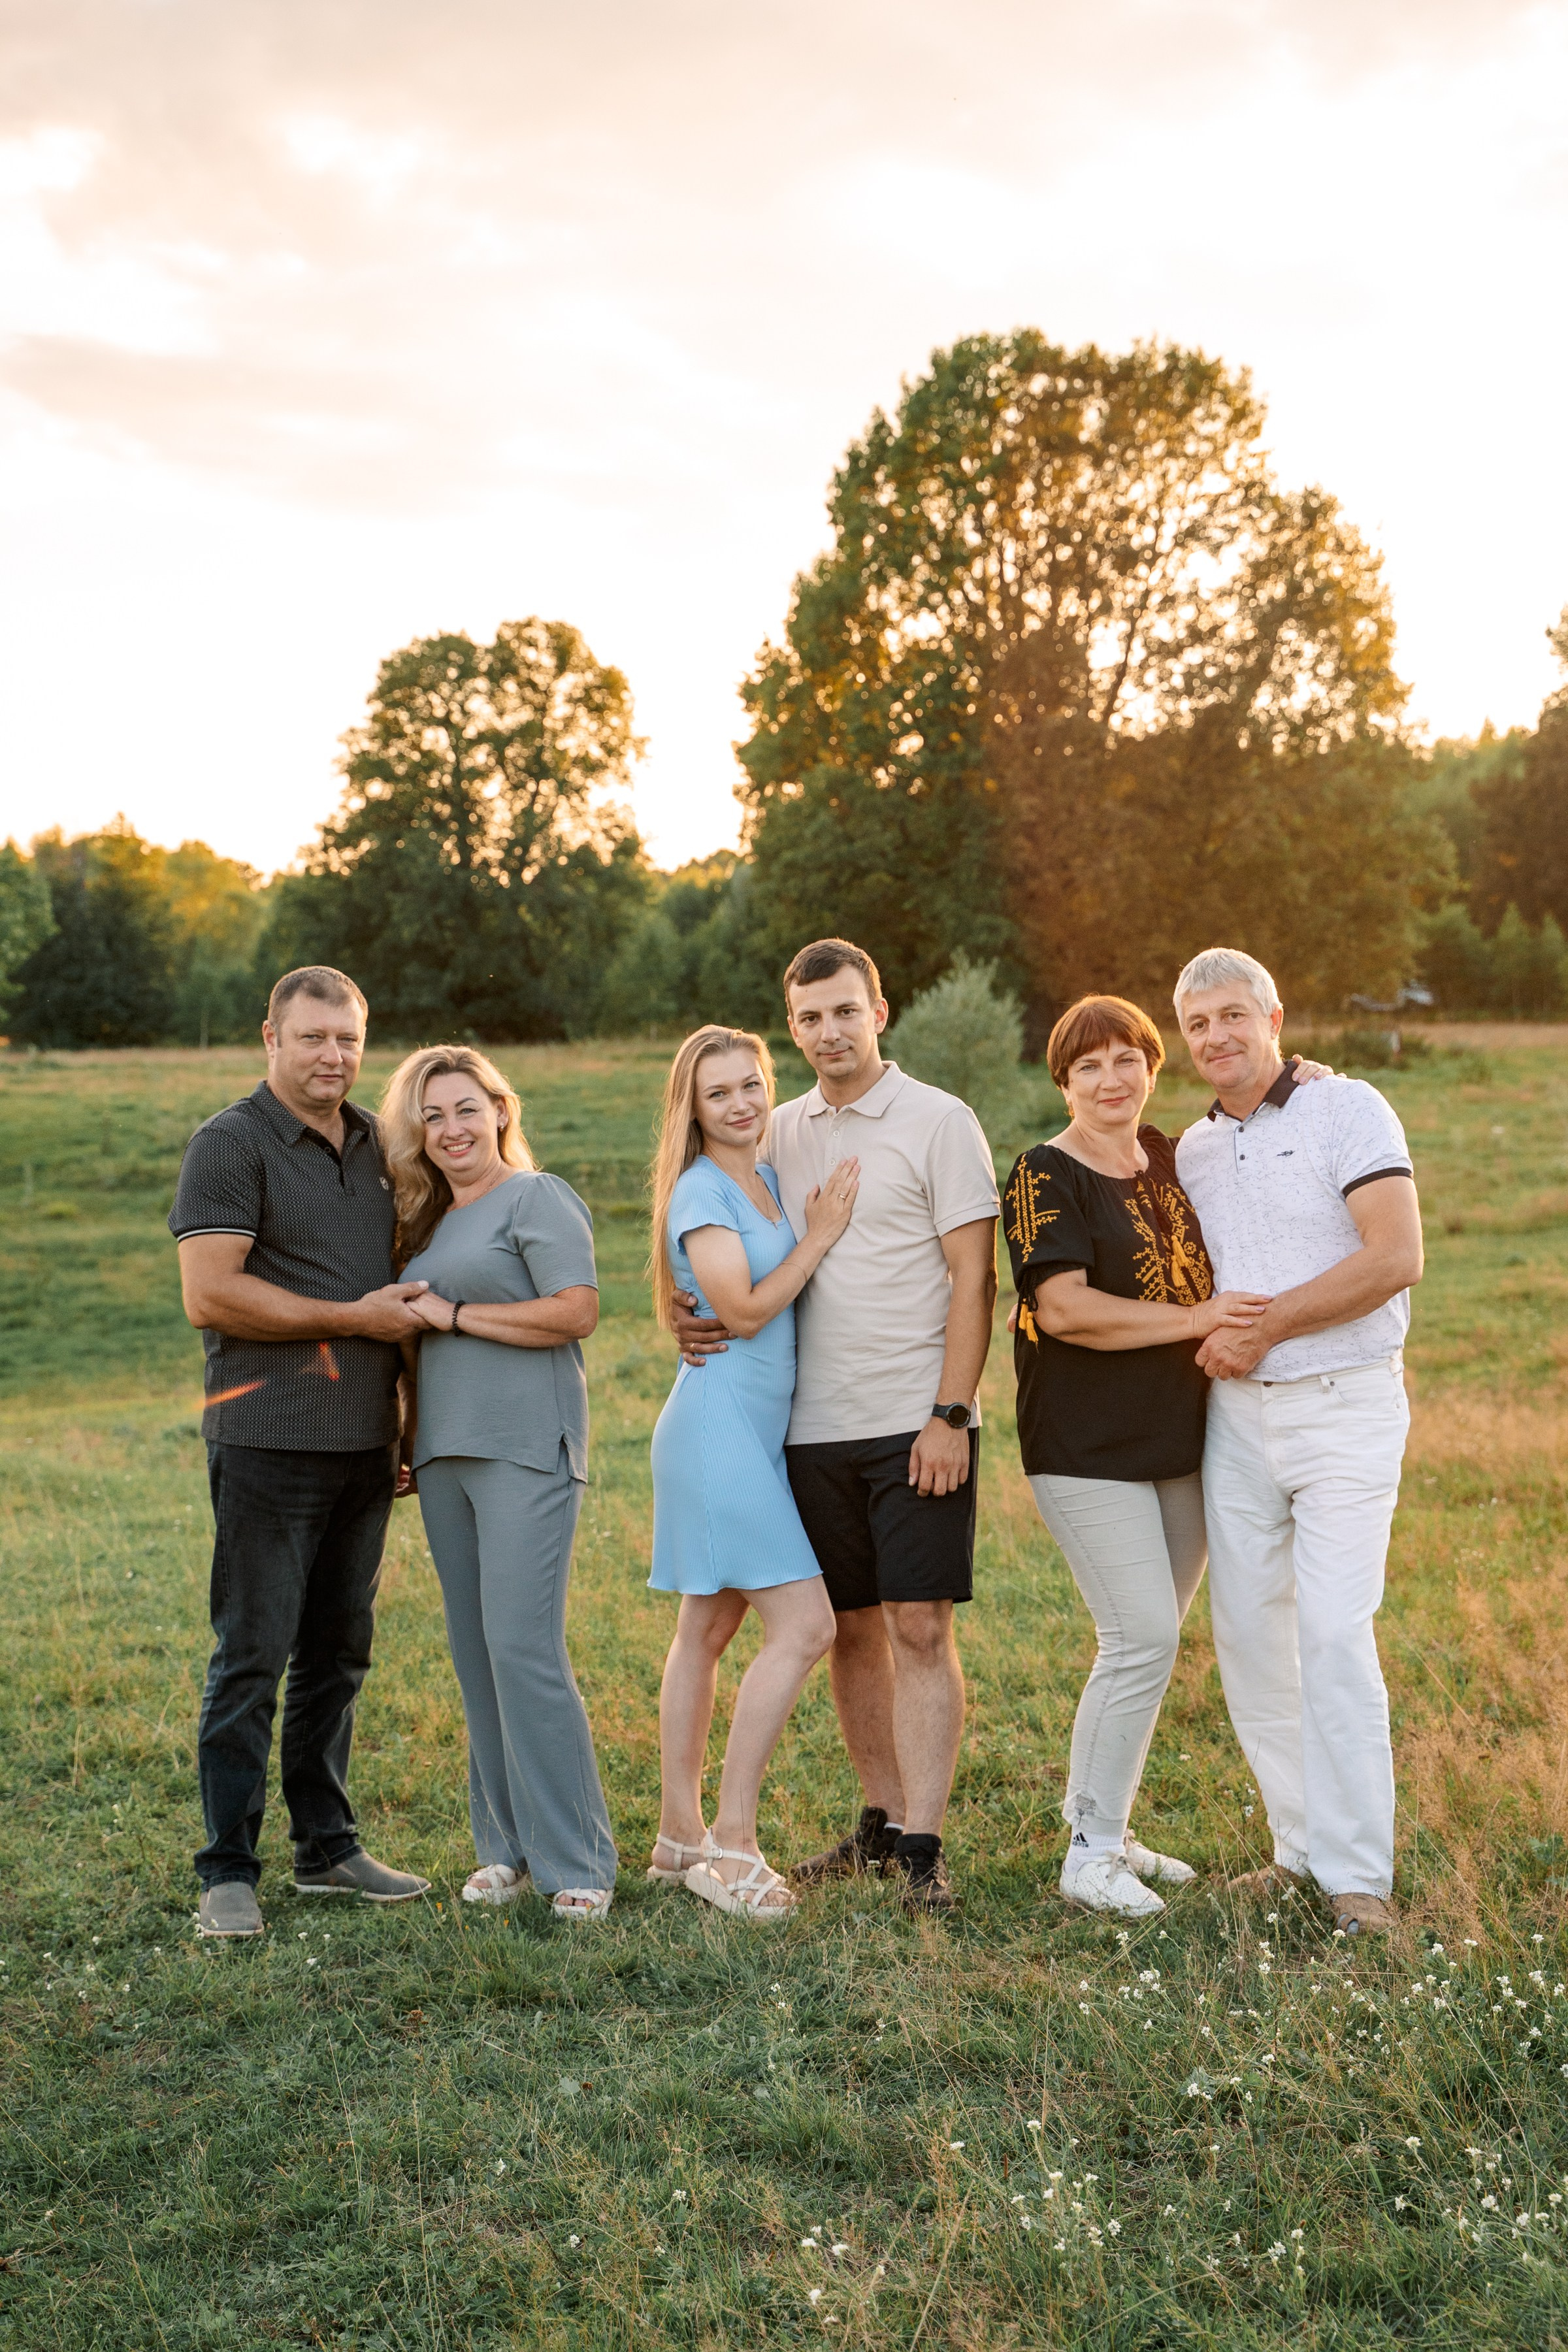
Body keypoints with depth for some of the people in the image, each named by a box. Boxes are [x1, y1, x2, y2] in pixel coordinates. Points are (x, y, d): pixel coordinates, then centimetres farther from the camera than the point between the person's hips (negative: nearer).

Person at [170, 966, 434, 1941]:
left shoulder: (376, 1144, 15)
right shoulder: (231, 1145, -7)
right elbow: (209, 1294, -17)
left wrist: (410, 1420, 18)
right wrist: (355, 1318, -14)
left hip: (365, 1444, 7)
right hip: (269, 1442, -7)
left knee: (340, 1651, 13)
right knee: (252, 1656, -3)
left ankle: (328, 1846, 25)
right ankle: (229, 1871, 7)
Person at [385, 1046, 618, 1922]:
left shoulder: (537, 1197, -3)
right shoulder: (430, 1221, 20)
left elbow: (578, 1311, -15)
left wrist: (454, 1313, -10)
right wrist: (408, 1440, 16)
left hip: (525, 1447, -8)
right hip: (445, 1452, 8)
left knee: (524, 1646, -12)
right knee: (475, 1650, 8)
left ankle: (576, 1860, -4)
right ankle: (506, 1846, 17)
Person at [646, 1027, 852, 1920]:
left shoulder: (772, 1178, 13)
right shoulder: (701, 1190, -10)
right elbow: (746, 1311, -16)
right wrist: (822, 1235, -10)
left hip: (759, 1434, 9)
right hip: (720, 1427, -9)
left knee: (708, 1630, 12)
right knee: (804, 1625, -13)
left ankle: (680, 1837, 20)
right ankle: (731, 1847, -8)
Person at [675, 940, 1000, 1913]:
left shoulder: (939, 1121, -3)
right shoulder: (777, 1134, 12)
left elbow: (973, 1278, -7)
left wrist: (949, 1415, -14)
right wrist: (697, 1318, -2)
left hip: (916, 1423, -5)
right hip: (813, 1424, 5)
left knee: (921, 1630, -6)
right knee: (852, 1630, 11)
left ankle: (923, 1849, -3)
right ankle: (884, 1821, 24)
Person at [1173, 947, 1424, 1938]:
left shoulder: (1348, 1110, -4)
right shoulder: (1192, 1151, 14)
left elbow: (1396, 1258, -15)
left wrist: (1263, 1326, -13)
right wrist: (1207, 1336, 2)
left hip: (1343, 1404, -6)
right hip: (1236, 1414, 6)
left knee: (1333, 1633, -12)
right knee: (1248, 1632, 5)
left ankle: (1358, 1875, -3)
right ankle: (1303, 1846, 17)